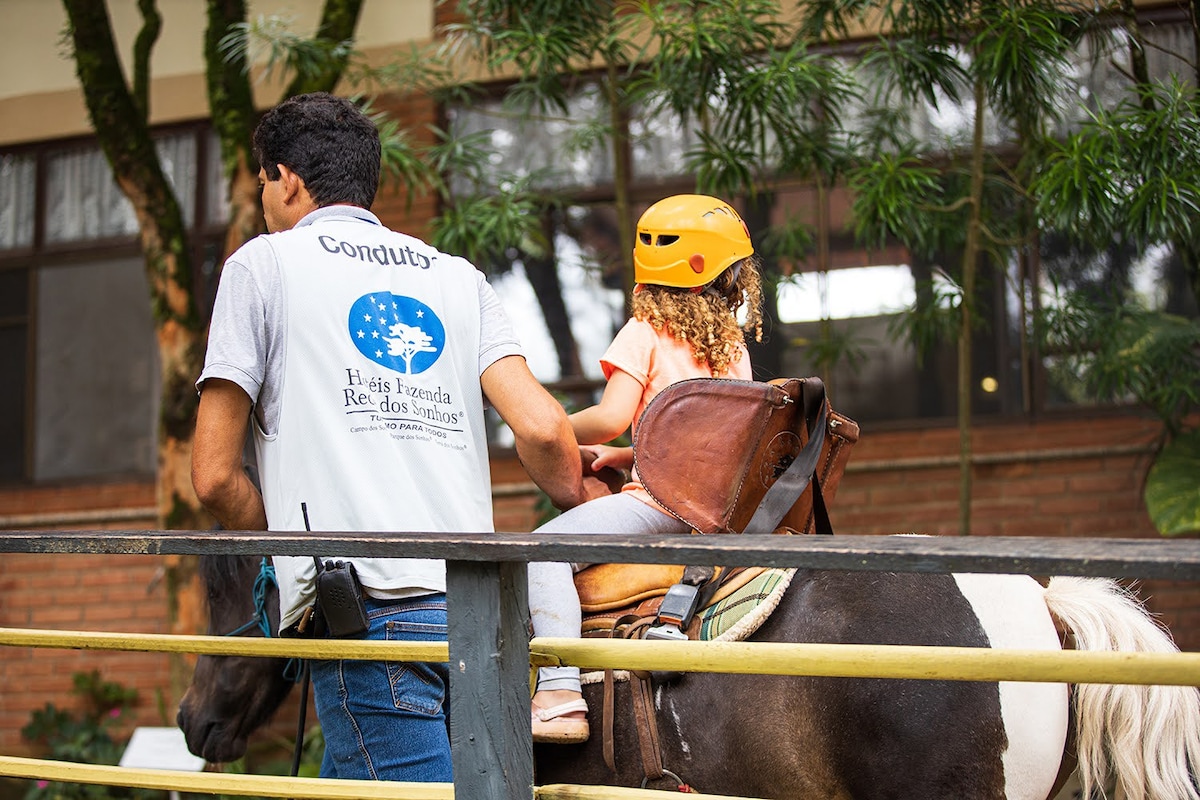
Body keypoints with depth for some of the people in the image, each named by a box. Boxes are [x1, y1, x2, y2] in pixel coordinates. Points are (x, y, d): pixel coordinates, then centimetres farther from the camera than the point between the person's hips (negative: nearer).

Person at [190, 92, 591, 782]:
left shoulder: (263, 264, 8)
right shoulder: (458, 276, 19)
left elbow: (214, 476, 4)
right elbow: (542, 428, 4)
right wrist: (585, 518, 22)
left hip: (367, 609, -5)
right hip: (474, 607, 5)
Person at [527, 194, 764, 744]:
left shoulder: (645, 333, -2)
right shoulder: (734, 348, 16)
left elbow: (611, 417, -12)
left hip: (661, 499, -7)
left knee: (543, 549, -15)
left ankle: (560, 696, -31)